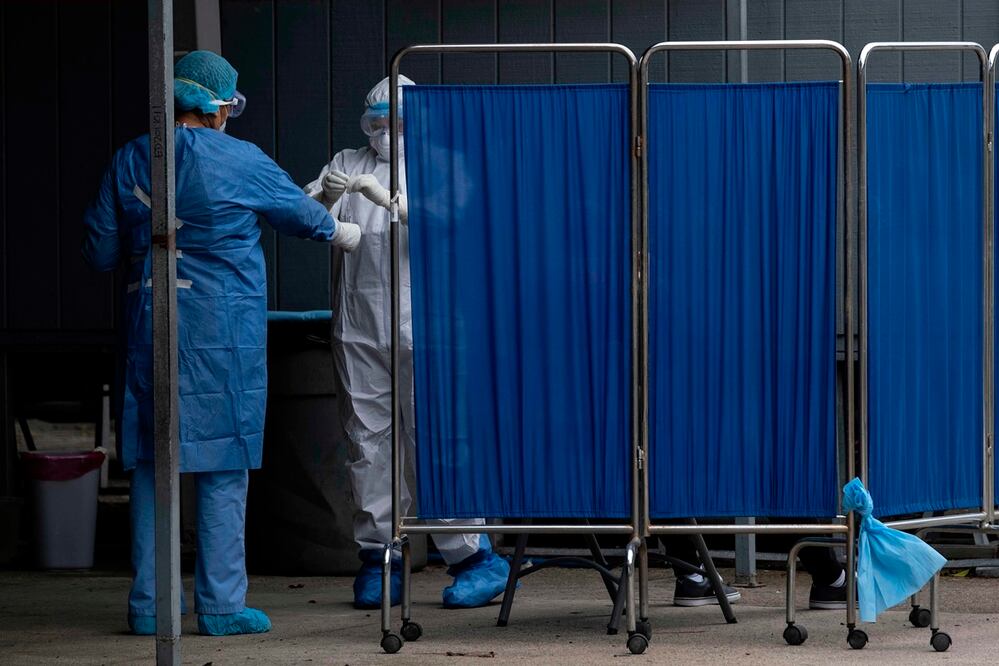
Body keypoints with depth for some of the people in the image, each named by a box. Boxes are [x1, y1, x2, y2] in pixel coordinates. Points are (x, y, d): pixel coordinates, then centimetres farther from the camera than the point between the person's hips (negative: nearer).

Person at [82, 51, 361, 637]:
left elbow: (101, 252, 6)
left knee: (152, 460, 10)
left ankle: (150, 602, 11)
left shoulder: (131, 161, 3)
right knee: (224, 462, 2)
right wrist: (341, 232, 30)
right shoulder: (240, 161, -7)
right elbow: (298, 210, 9)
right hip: (222, 329, -4)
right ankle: (221, 604, 3)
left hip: (150, 321, 4)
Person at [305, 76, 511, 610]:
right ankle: (376, 556, 10)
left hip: (420, 325, -3)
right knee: (367, 439, 3)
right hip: (358, 327, 3)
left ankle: (475, 554, -5)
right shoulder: (347, 164, 18)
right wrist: (327, 195, -19)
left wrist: (390, 199, -23)